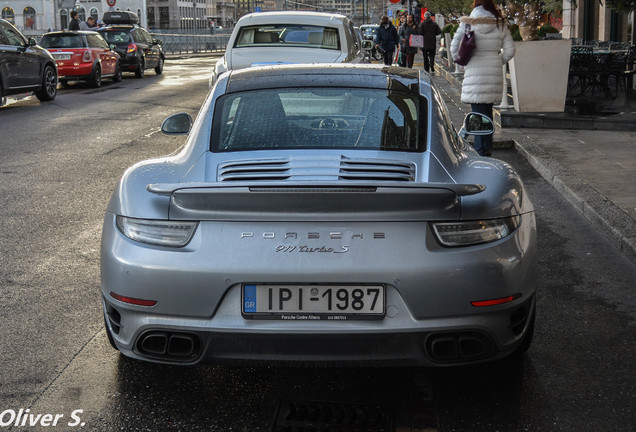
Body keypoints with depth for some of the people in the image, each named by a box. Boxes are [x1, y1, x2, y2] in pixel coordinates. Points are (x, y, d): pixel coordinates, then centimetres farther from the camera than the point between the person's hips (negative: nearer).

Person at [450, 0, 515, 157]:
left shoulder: (467, 24, -2)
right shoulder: (500, 24, 5)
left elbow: (454, 48, -2)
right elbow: (510, 51, 4)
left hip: (474, 71, -3)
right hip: (494, 72, 3)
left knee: (478, 110, -1)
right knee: (487, 109, 14)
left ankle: (481, 149, -5)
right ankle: (487, 146, 19)